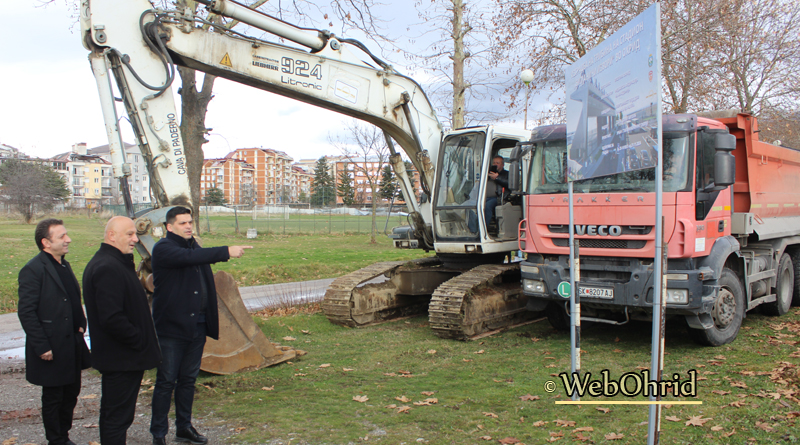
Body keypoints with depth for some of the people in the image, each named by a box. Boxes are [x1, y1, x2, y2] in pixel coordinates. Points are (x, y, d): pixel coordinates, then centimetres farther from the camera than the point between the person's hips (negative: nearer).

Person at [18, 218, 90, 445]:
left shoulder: (64, 266, 11)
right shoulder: (33, 270, -16)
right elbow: (26, 313, -19)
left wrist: (81, 324, 8)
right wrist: (42, 347, -19)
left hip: (73, 346, 8)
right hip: (52, 349, -8)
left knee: (71, 394, 18)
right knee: (53, 398, 9)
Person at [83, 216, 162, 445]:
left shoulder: (115, 263, 12)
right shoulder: (107, 268, -23)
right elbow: (111, 318, -29)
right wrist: (139, 340, -17)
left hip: (116, 356, 11)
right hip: (122, 358, -11)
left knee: (113, 413, 21)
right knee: (117, 417, 1)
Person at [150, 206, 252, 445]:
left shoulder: (193, 246, 14)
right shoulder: (163, 248, -10)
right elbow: (188, 257, -31)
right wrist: (226, 252, -38)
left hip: (197, 327, 7)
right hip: (171, 328, -7)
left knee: (188, 380, 16)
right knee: (166, 382, 1)